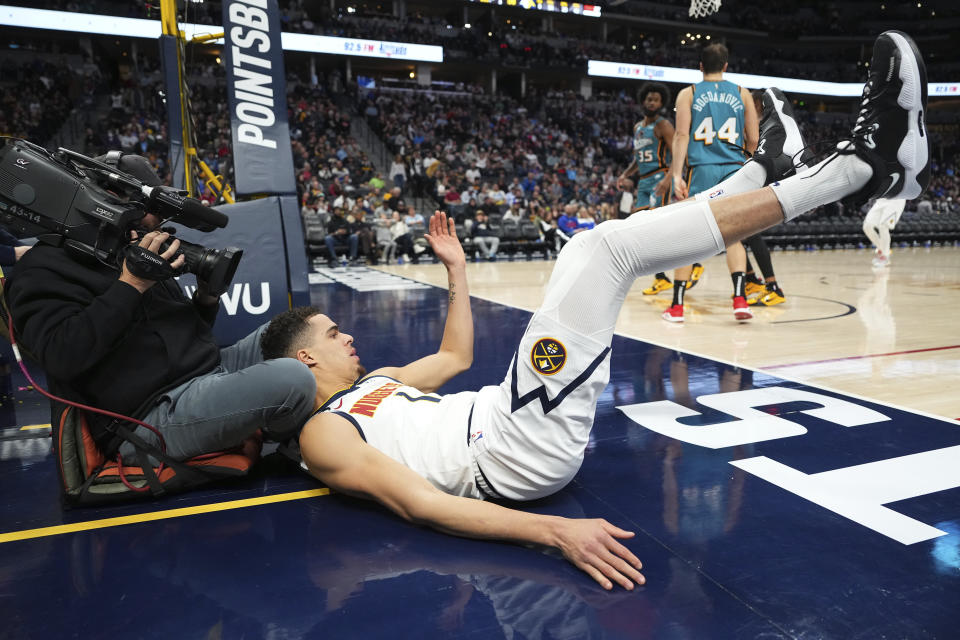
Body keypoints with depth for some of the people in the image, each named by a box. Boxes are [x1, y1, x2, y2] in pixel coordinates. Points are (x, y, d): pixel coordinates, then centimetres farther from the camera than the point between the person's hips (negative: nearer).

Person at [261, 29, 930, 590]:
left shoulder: (372, 383, 23)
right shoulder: (323, 433, -5)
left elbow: (455, 357, 33)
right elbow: (421, 505, -20)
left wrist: (456, 268, 30)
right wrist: (553, 530, -31)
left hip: (506, 416, 10)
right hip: (526, 452, -10)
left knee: (610, 246, 11)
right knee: (603, 245, -18)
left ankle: (762, 175, 20)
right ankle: (863, 166, -8)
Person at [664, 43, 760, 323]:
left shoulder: (688, 94, 4)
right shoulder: (742, 94, 11)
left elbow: (681, 136, -6)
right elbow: (753, 141, 9)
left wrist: (677, 174, -8)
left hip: (701, 170, -2)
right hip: (734, 170, 2)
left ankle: (677, 305, 5)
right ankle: (739, 298, -5)